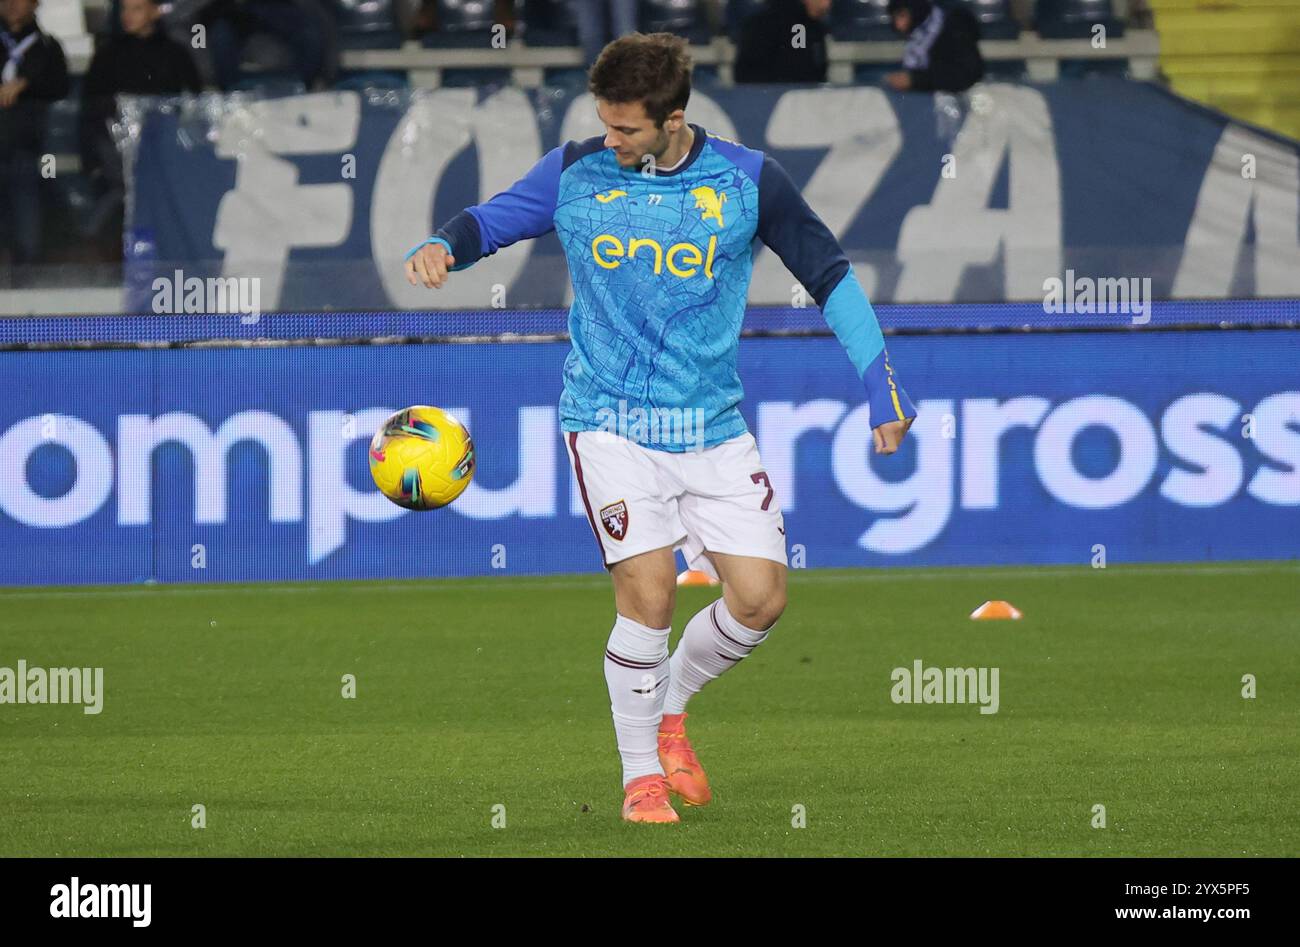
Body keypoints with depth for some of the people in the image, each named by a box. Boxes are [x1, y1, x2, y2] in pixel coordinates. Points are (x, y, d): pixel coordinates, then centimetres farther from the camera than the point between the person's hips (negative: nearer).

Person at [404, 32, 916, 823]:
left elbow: (829, 272, 6)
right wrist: (440, 248, -17)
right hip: (610, 422, -2)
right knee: (649, 595, -15)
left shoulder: (745, 180, -2)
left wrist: (880, 380, 1)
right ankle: (641, 773, 4)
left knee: (761, 597, -4)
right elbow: (486, 223, 7)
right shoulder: (575, 174, -2)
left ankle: (670, 711, 24)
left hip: (714, 424, 2)